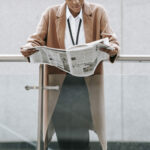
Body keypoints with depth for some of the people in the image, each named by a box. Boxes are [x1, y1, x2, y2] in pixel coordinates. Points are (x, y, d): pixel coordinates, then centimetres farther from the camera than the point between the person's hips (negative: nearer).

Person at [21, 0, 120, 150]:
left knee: (81, 129, -8)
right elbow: (37, 39, 7)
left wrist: (113, 50, -21)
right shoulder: (50, 14, 6)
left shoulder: (98, 12, 5)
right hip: (59, 81, 1)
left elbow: (111, 40, 3)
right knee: (62, 127, -2)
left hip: (88, 80, -1)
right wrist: (28, 48, -17)